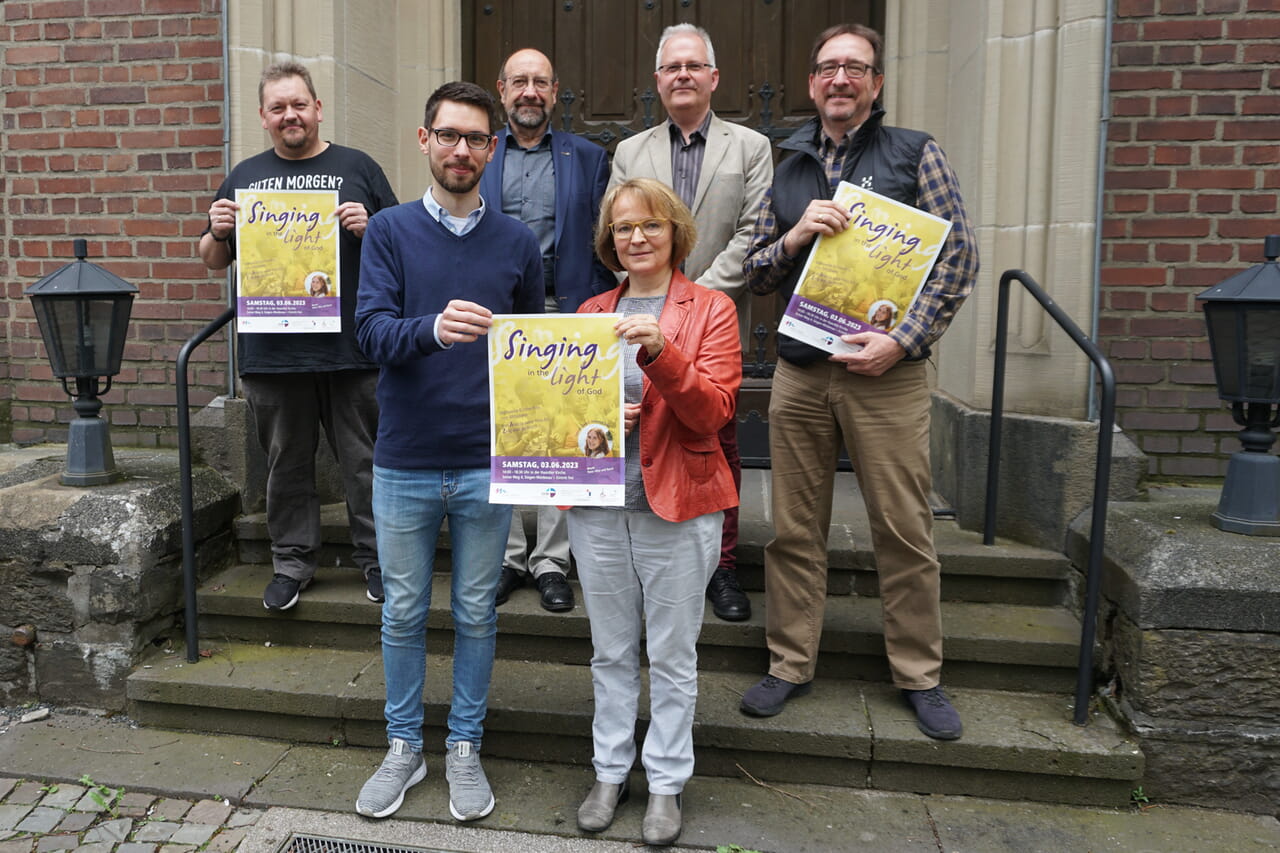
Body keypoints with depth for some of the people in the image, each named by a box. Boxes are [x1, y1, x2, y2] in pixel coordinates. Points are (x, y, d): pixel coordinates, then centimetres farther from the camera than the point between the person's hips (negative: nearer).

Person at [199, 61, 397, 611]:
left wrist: (369, 229, -12)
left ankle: (376, 558, 18)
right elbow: (213, 262, 19)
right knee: (286, 464, 11)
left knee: (365, 461, 4)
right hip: (270, 353, 3)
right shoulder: (245, 177, 15)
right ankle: (292, 561, 25)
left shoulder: (357, 168, 8)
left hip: (351, 348, -2)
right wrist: (218, 232, -3)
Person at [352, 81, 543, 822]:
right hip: (405, 462, 0)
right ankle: (404, 747, 32)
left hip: (487, 466, 1)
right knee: (404, 611, 13)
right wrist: (432, 328, -33)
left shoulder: (517, 243, 3)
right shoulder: (389, 231, 0)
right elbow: (373, 332, -12)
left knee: (477, 613, 12)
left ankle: (465, 748, 31)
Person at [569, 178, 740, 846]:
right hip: (597, 500, 3)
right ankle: (610, 771, 31)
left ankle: (666, 783, 25)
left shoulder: (711, 310, -1)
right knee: (611, 650, 14)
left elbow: (712, 411, -11)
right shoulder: (589, 313, 10)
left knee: (672, 654, 7)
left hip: (678, 503, -3)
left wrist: (660, 351, -26)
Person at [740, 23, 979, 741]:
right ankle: (791, 665, 23)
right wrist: (792, 237, -8)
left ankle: (920, 675, 21)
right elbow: (754, 274, 13)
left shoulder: (915, 153, 4)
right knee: (796, 529, 8)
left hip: (886, 373, -3)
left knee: (905, 530, 2)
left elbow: (960, 258, -1)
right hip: (799, 373, 3)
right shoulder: (787, 167, 13)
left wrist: (902, 341, -12)